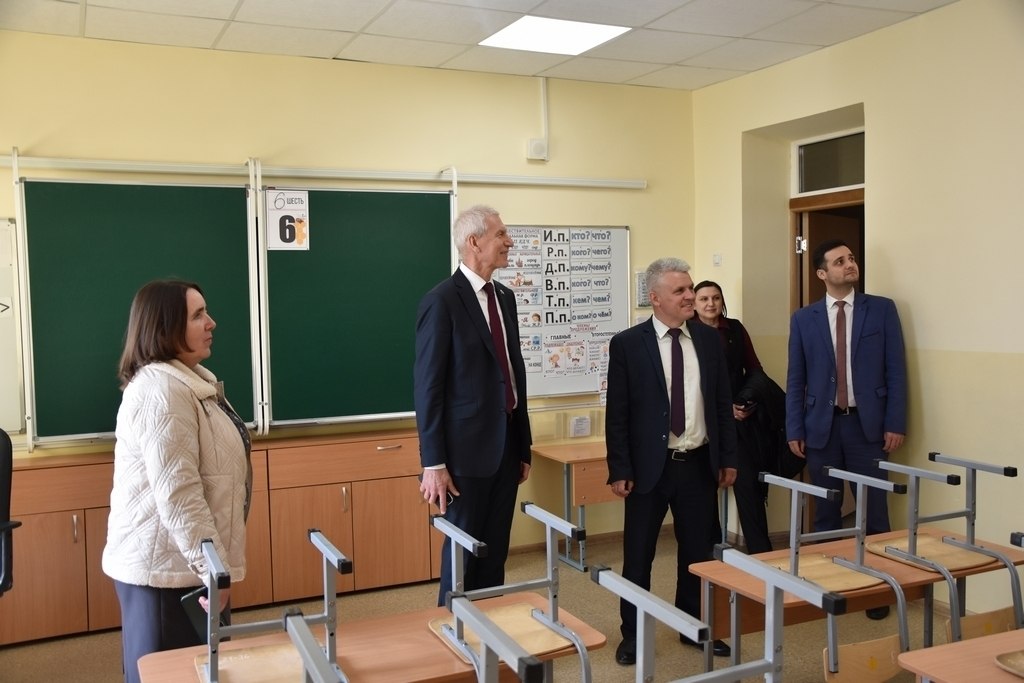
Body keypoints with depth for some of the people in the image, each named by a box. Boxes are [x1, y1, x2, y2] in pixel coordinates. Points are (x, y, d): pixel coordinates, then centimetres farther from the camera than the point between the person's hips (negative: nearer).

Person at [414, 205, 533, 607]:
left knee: (495, 552, 15)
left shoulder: (505, 297, 11)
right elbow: (427, 386, -14)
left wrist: (524, 444, 16)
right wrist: (434, 463, -16)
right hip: (468, 448, -7)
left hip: (507, 444, 7)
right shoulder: (442, 300, -12)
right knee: (463, 552, 6)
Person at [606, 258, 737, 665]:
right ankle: (632, 634, 24)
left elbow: (723, 403, 9)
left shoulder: (709, 339, 5)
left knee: (698, 551, 15)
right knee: (638, 555, 8)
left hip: (699, 464, 4)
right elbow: (617, 414, -7)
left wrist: (728, 458, 7)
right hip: (650, 466, -3)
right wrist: (619, 470, -10)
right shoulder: (627, 344, -7)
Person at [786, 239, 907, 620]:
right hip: (822, 424, 1)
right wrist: (794, 430, 0)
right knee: (825, 512, 10)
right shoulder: (803, 319, 4)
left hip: (867, 423, -1)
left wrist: (895, 423, -6)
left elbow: (896, 370, 0)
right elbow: (795, 380, 5)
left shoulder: (882, 309, 2)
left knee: (874, 510, 4)